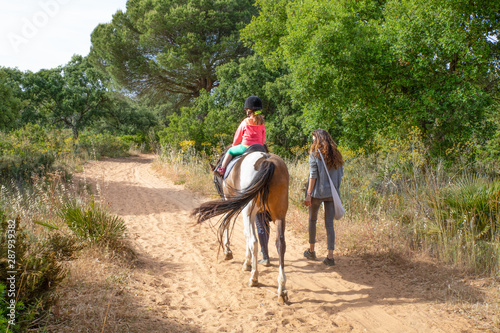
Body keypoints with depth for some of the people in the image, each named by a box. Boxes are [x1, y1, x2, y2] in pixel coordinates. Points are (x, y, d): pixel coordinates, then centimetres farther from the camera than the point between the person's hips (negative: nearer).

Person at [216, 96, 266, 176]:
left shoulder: (245, 123, -3)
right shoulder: (261, 124, 6)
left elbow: (238, 136, 7)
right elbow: (263, 139, 13)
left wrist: (234, 145, 24)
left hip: (246, 147, -4)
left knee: (230, 151, 14)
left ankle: (222, 168, 8)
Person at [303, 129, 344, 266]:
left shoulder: (314, 153, -7)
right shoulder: (336, 154, 8)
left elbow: (313, 175, -12)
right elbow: (341, 174, 9)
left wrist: (308, 194, -11)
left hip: (317, 193, -3)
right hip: (332, 193, 4)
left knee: (312, 220, 15)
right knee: (329, 223, 4)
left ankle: (311, 251, 26)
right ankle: (330, 256, 0)